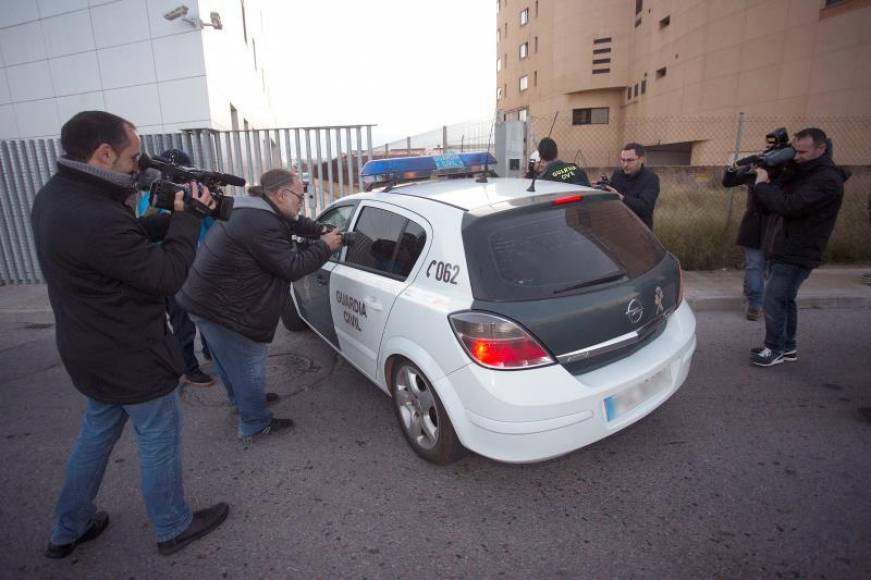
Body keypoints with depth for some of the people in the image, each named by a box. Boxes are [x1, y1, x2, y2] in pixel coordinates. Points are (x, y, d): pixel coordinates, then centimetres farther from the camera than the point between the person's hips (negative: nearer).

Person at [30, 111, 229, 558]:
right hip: (131, 358, -9)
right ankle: (173, 528, 32)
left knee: (96, 433, 27)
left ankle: (69, 530, 44)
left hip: (92, 353, 9)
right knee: (159, 442, 11)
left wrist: (175, 216, -1)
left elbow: (130, 238, 10)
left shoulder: (55, 196, 0)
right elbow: (167, 276, -25)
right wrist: (189, 217, -15)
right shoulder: (96, 218, -32)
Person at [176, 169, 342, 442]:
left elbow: (293, 223, 18)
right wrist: (324, 246, -11)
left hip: (204, 298, 11)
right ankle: (255, 426, 22)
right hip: (221, 309, -11)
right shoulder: (261, 225, -28)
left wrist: (322, 231, 5)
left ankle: (241, 398, 51)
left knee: (229, 358, 28)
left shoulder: (254, 211, 5)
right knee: (249, 366, 6)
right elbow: (292, 268, -23)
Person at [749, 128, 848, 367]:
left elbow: (789, 206, -28)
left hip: (796, 255, -9)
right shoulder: (801, 172, 13)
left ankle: (775, 349, 7)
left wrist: (762, 185, -16)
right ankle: (787, 347, 27)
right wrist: (766, 183, -7)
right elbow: (770, 206, 10)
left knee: (773, 302, -8)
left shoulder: (827, 179, -17)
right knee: (785, 301, 16)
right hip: (783, 250, 9)